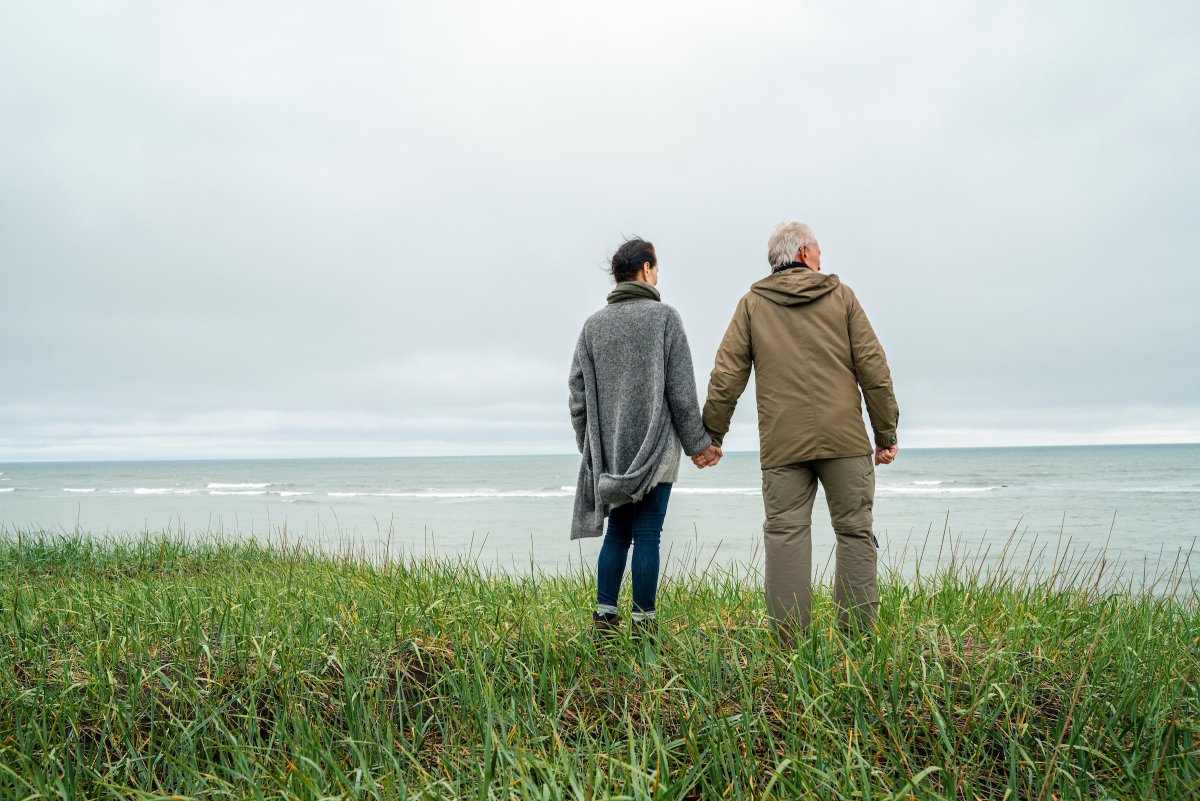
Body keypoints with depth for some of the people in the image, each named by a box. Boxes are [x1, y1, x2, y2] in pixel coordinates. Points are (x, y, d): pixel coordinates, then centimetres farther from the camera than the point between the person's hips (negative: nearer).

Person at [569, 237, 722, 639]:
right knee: (647, 535, 0)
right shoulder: (664, 316, -3)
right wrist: (699, 443, 1)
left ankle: (604, 617, 12)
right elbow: (681, 390, -6)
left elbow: (579, 391, 8)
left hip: (609, 451, 4)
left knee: (617, 533, 13)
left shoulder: (593, 324, 8)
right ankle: (643, 622, 4)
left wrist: (590, 445, 16)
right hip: (655, 448, -4)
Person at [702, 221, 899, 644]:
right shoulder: (841, 295, 9)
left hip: (782, 445, 0)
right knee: (855, 532, 7)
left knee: (785, 534, 1)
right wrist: (887, 433, 9)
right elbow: (873, 368, 4)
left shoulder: (752, 304, 9)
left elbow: (726, 375, 3)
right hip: (845, 439, 0)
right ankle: (856, 634, 7)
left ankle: (789, 642, -1)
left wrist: (712, 435, 10)